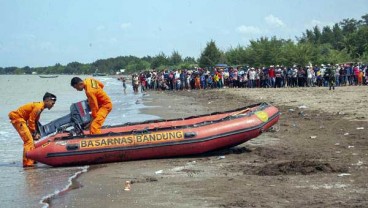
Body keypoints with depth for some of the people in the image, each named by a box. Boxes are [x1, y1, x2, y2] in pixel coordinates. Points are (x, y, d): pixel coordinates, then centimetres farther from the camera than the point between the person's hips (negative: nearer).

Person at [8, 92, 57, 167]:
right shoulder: (38, 107, -20)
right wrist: (34, 133, -12)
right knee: (29, 140, -14)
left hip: (19, 118, 10)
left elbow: (35, 121, 17)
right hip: (17, 118, -10)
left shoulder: (40, 106, 10)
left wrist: (36, 133, 9)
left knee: (30, 139, 17)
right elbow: (31, 120, -20)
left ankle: (31, 159, 24)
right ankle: (27, 162, -17)